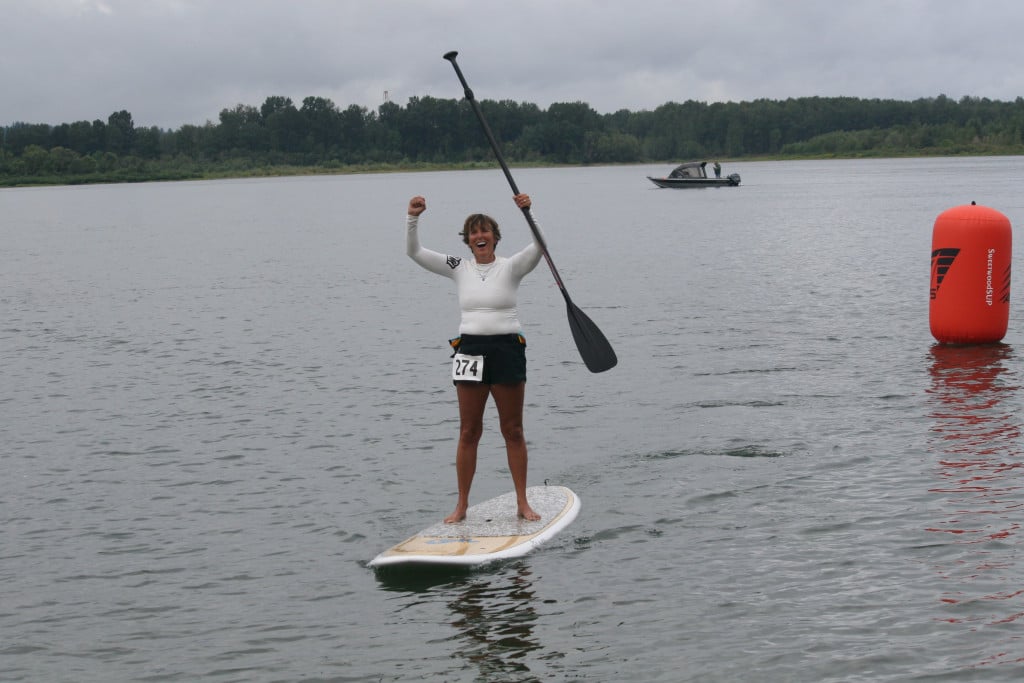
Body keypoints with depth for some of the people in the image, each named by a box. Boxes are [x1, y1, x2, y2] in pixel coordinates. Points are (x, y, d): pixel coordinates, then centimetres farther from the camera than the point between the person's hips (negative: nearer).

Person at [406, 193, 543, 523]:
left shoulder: (511, 267, -1)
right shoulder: (459, 269, 6)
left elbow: (539, 246, -18)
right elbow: (414, 252, 3)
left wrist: (529, 213, -31)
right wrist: (412, 218, -12)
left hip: (507, 349, -2)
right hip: (470, 350, 2)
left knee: (513, 430, 5)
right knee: (468, 432, 6)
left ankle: (523, 503, 13)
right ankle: (461, 505, 11)